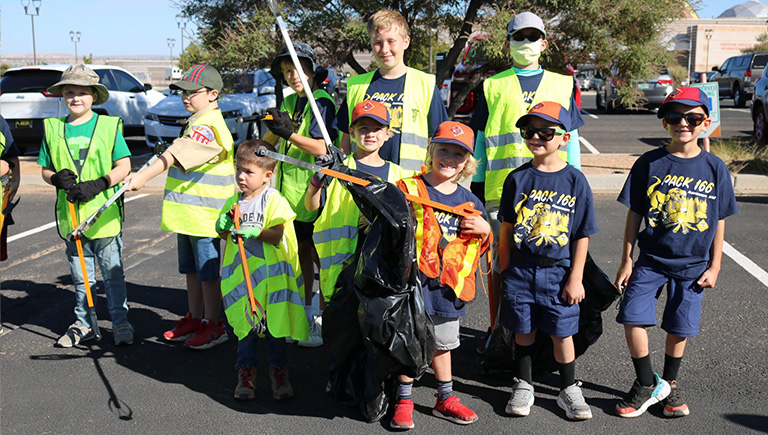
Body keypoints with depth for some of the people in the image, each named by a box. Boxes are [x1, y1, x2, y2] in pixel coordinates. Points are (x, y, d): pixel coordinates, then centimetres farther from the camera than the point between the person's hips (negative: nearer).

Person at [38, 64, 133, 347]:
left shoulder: (110, 125, -1)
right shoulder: (52, 129, 7)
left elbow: (124, 166, -4)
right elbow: (45, 170, 11)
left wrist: (97, 185, -18)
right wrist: (56, 178, -13)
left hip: (105, 214, -3)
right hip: (71, 215, 3)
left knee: (113, 274, 5)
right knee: (80, 277, 14)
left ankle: (120, 323, 16)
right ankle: (83, 324, 27)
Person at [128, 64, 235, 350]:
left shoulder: (208, 125, -19)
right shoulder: (198, 122, 16)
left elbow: (179, 155, -33)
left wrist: (144, 176, -41)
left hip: (204, 215, -10)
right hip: (187, 212, 10)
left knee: (208, 273, 1)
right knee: (191, 270, 18)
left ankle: (213, 326, 12)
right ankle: (194, 319, 30)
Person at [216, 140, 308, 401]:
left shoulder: (274, 200, -6)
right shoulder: (234, 201, 8)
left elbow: (277, 234, -14)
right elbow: (224, 235, 15)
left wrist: (253, 233, -28)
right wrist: (223, 227, -7)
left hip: (270, 272, -3)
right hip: (241, 273, 4)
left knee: (274, 325, 5)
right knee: (246, 325, 8)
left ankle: (278, 370, 19)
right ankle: (246, 372, 20)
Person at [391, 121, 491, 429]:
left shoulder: (469, 202, 8)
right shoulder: (409, 190, -6)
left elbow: (480, 248, 16)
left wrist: (484, 230, -4)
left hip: (448, 286, 4)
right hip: (413, 282, -4)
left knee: (442, 343, 18)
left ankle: (445, 399, 32)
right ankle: (404, 401, 22)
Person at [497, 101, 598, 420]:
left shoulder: (575, 180, -4)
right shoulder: (518, 178, 0)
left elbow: (582, 236, -2)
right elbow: (506, 229, 5)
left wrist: (575, 278, -5)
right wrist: (506, 272, 2)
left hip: (558, 272, -1)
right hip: (520, 270, 1)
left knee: (562, 333, 7)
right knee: (523, 331, 11)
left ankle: (569, 390, 25)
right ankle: (523, 386, 28)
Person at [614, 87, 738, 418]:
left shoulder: (715, 168, -2)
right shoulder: (649, 163, -4)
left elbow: (719, 222, 4)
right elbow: (634, 215, 0)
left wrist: (714, 267, 3)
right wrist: (627, 260, -1)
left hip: (693, 264, 1)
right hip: (651, 260, 0)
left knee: (679, 328, 9)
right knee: (633, 317, -11)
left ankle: (669, 384, 33)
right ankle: (647, 385, 9)